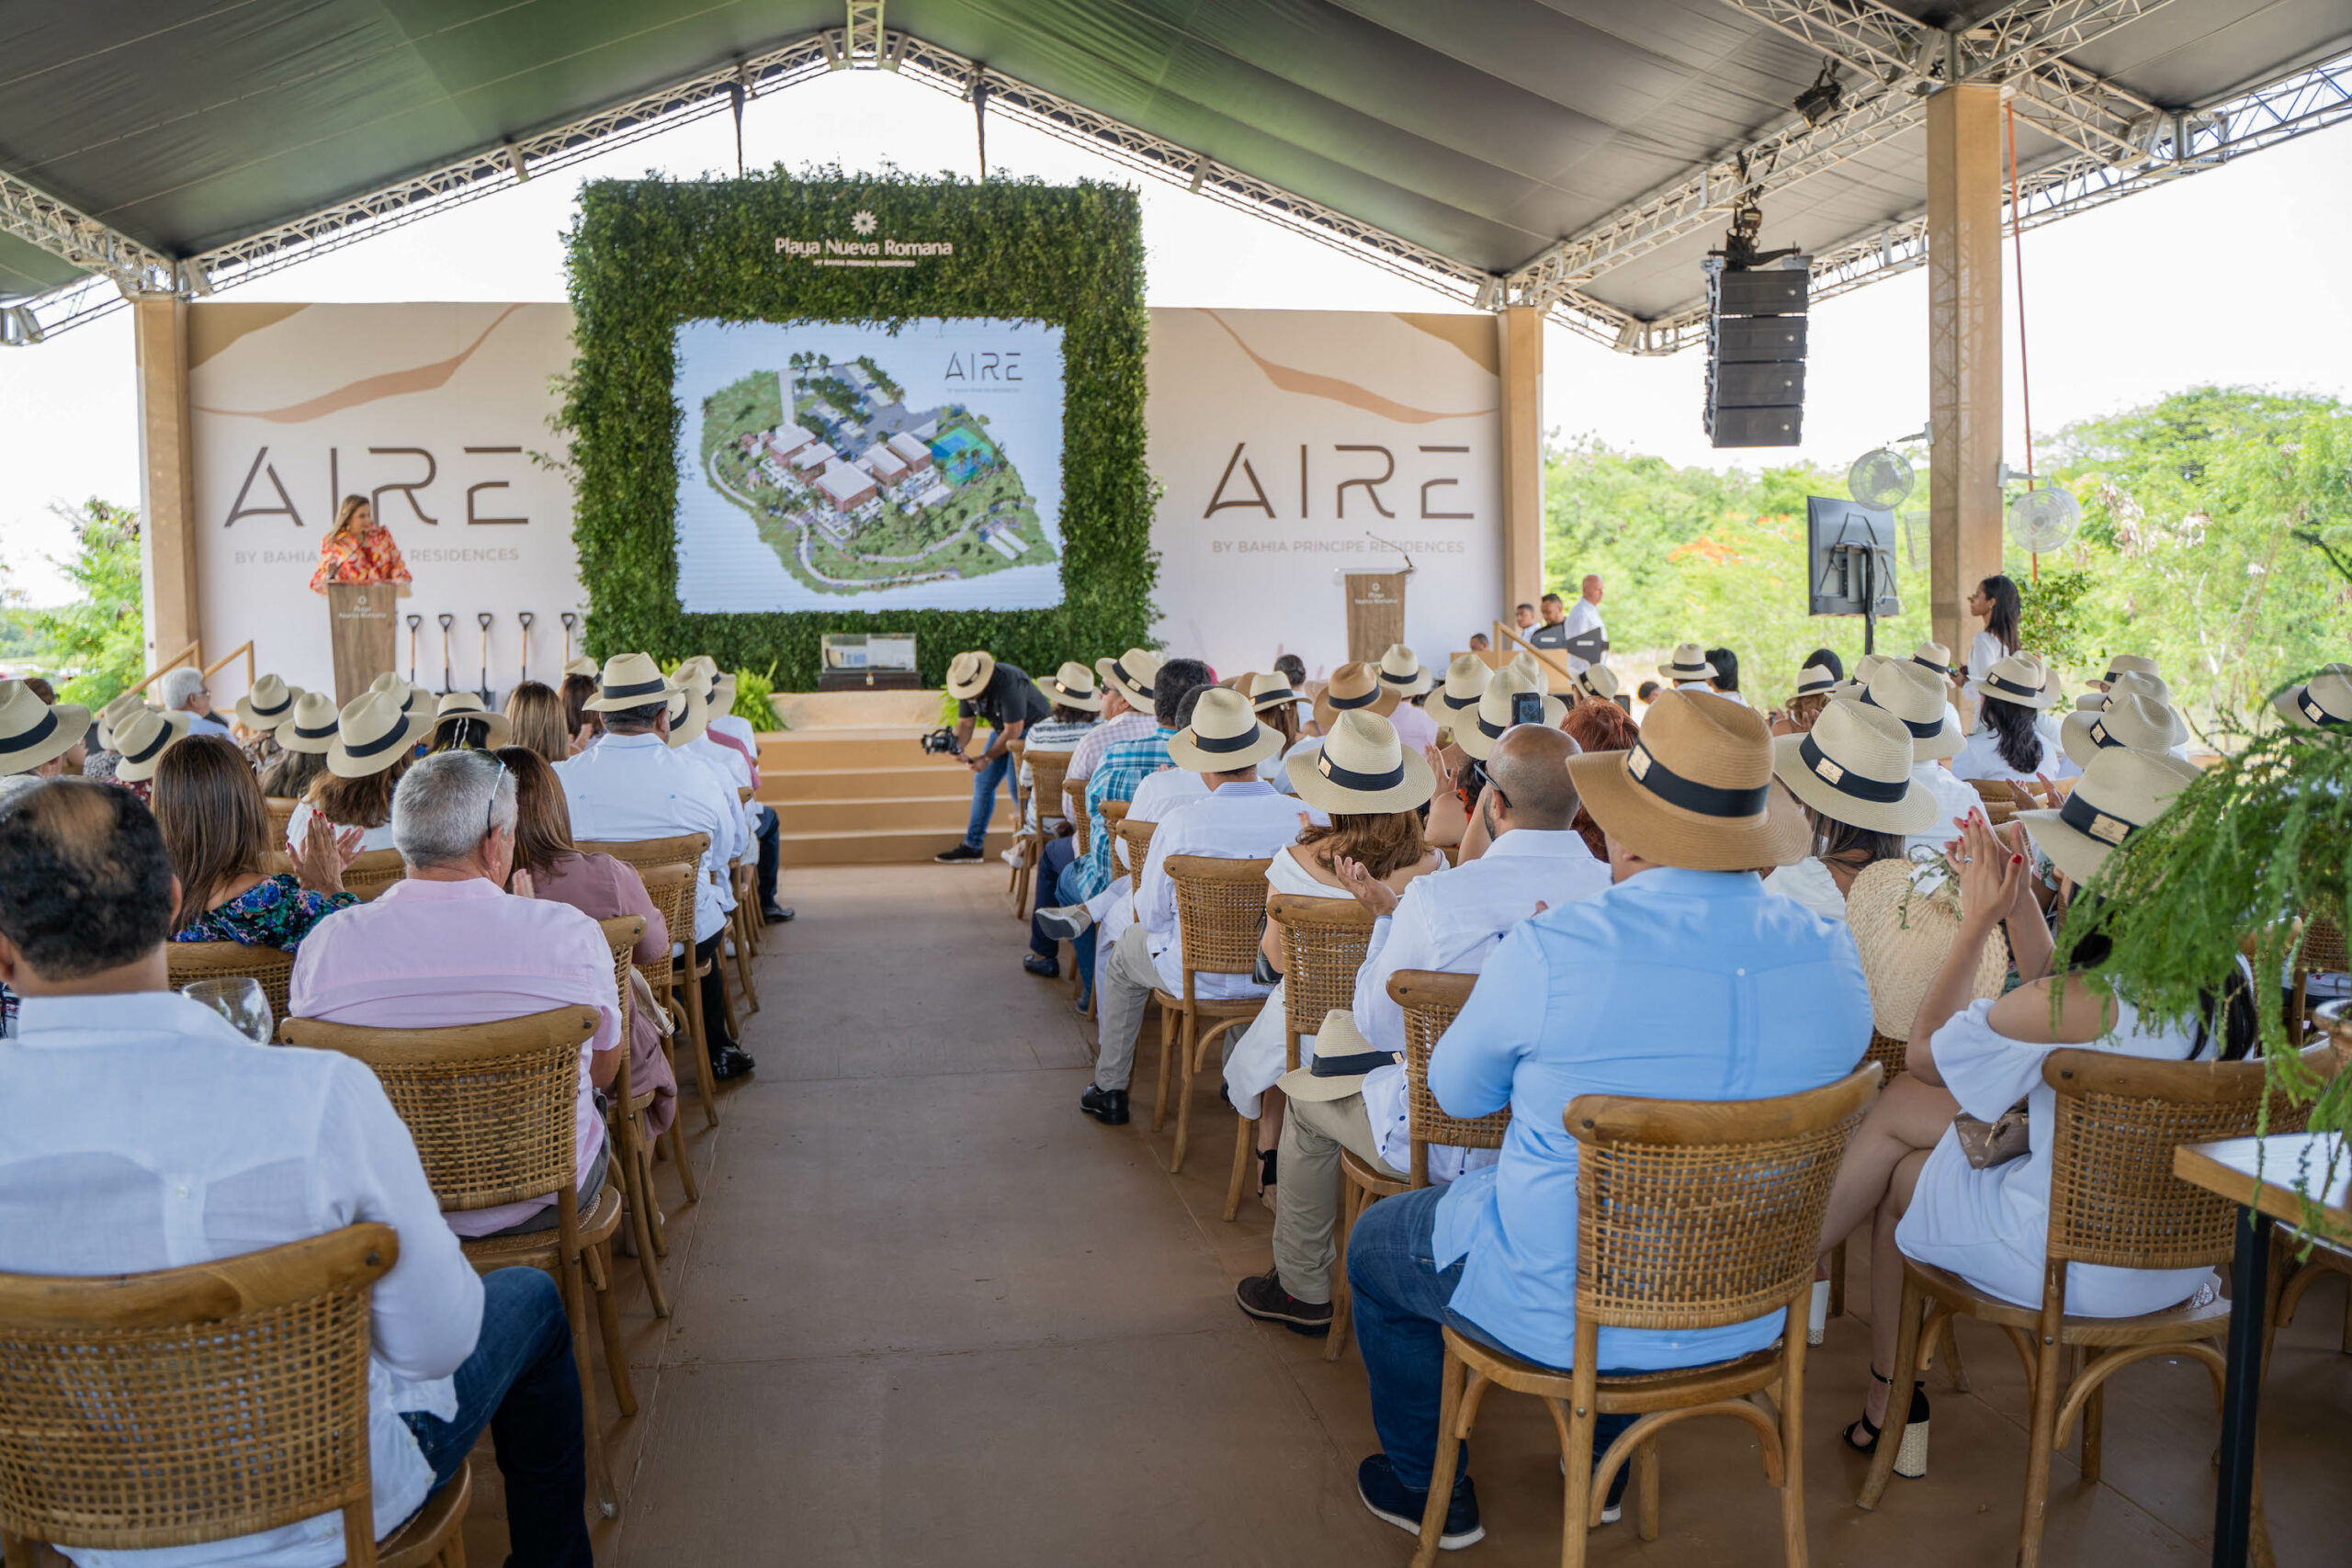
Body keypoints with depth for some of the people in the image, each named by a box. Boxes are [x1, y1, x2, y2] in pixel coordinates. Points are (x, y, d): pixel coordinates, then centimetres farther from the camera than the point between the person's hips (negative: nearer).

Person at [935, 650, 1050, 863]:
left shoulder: (1007, 683, -33)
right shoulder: (967, 686, -9)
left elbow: (1014, 730, -28)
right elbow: (965, 723, 0)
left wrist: (987, 758, -24)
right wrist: (958, 747, -21)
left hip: (1031, 726, -8)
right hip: (1003, 729, 8)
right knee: (982, 781, 4)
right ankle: (973, 845, 13)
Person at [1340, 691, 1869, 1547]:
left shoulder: (1548, 955, -27)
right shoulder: (1832, 959, -12)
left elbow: (1457, 1090, -7)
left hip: (1563, 1314, -5)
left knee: (1375, 1245, 23)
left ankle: (1427, 1489, 40)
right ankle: (1603, 1463, 53)